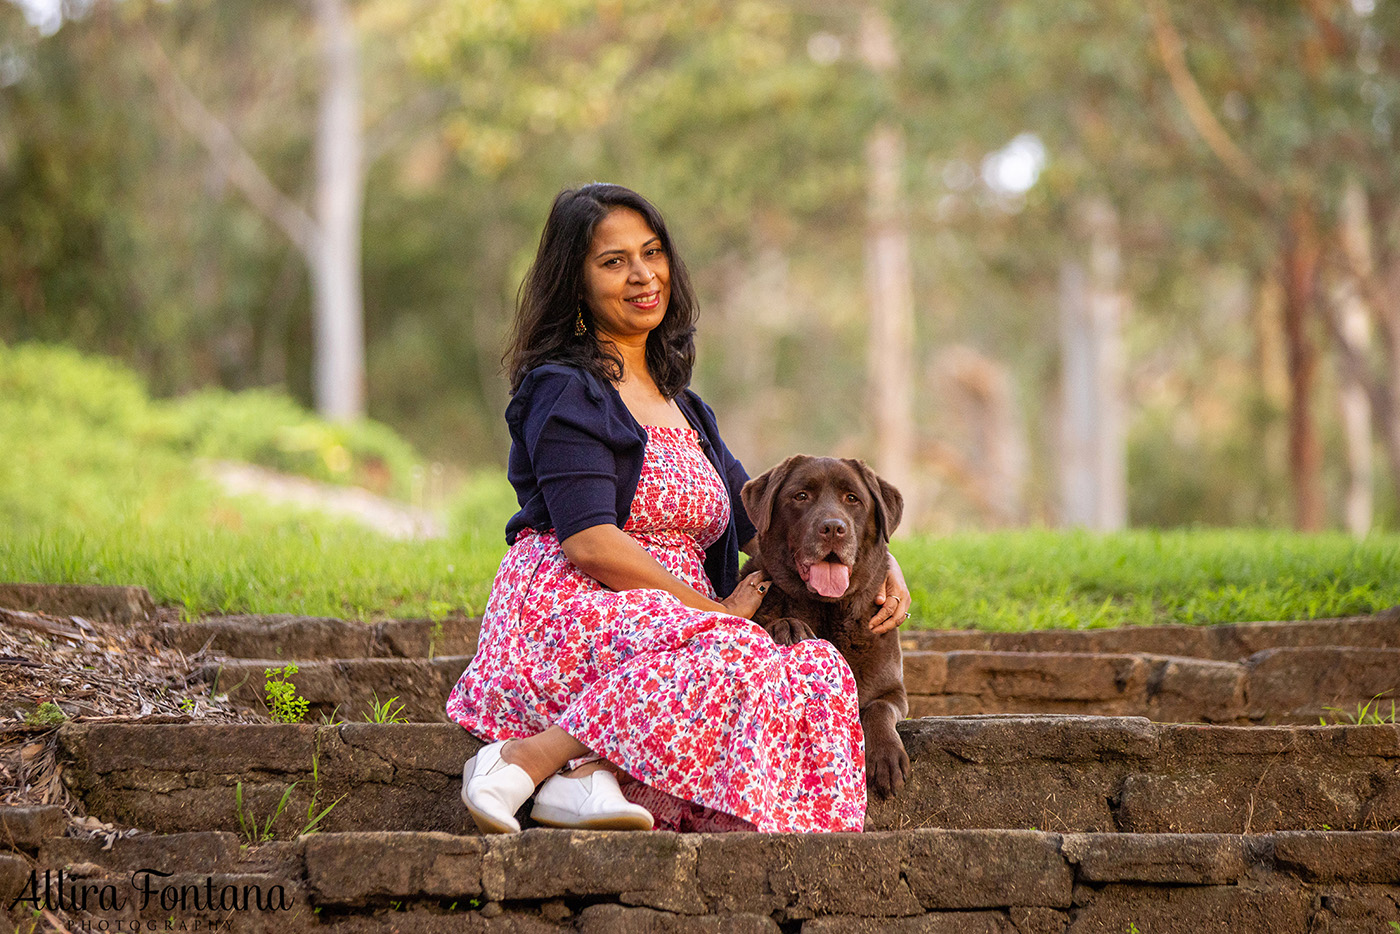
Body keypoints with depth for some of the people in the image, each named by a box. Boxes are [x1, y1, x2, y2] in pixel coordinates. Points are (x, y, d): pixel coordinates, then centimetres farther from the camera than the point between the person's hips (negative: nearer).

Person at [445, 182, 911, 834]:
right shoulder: (566, 392, 1)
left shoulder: (682, 408, 26)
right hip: (569, 613, -7)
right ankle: (521, 762, -31)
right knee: (737, 656, -36)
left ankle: (594, 775, -33)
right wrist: (717, 610, -12)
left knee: (820, 671, -23)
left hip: (666, 629, 7)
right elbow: (588, 541, -12)